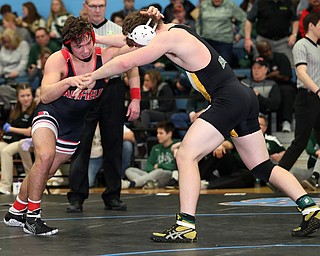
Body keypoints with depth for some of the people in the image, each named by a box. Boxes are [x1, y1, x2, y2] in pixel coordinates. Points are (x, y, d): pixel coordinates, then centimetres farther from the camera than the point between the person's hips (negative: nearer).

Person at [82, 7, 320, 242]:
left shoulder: (169, 37, -11)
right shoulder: (173, 30, 15)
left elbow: (125, 62, -12)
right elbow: (128, 39, 28)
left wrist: (92, 77, 1)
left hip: (228, 99, -10)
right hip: (246, 98, 10)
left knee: (186, 155, -13)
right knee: (263, 167, 14)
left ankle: (186, 225, -19)